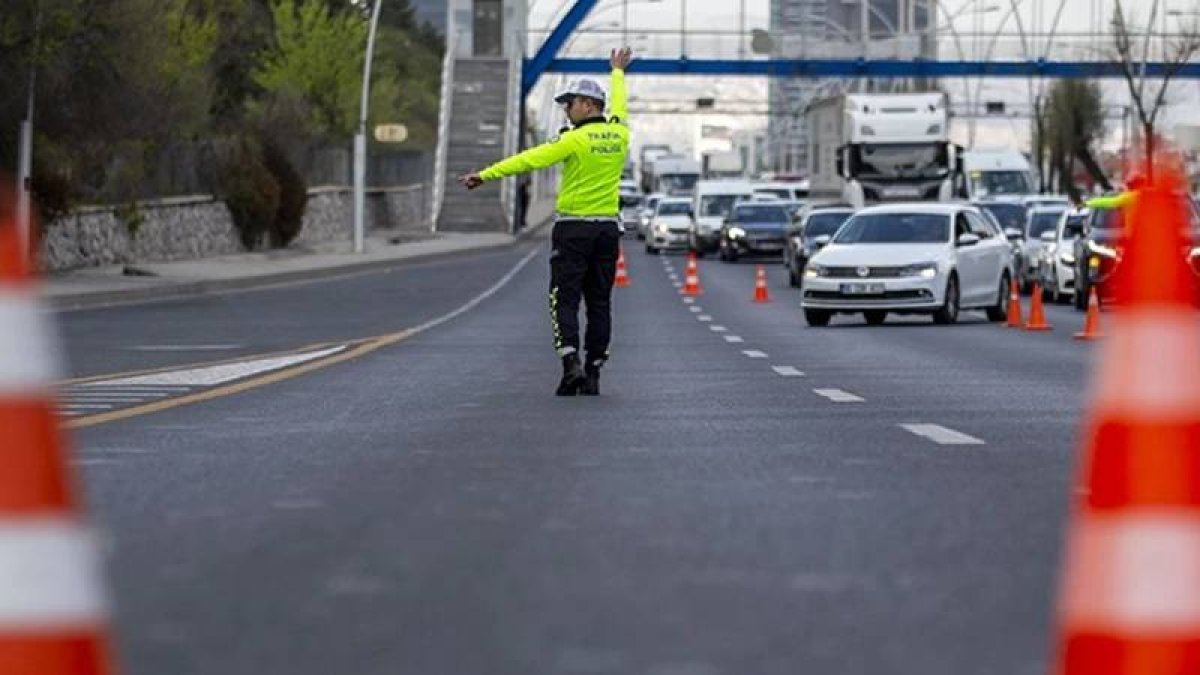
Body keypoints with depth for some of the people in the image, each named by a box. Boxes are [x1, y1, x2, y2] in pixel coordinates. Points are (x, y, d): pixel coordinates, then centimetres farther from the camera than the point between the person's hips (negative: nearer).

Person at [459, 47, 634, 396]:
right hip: (608, 228, 5)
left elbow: (530, 159, -18)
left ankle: (571, 363, -19)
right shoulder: (618, 134, 5)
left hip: (574, 228, -5)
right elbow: (618, 106, 27)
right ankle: (593, 374, 8)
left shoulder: (576, 139, -13)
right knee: (599, 302, 8)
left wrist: (486, 174, -19)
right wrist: (618, 72, 47)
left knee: (564, 299, -2)